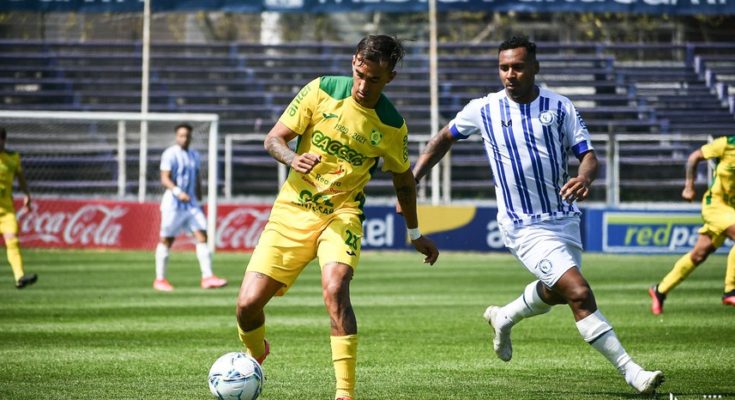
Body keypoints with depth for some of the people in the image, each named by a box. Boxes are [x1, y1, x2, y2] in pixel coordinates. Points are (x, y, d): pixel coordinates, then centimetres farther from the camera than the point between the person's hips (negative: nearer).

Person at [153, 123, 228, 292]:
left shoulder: (195, 156, 14)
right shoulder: (170, 154, -7)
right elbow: (165, 179, -15)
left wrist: (199, 202, 19)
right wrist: (178, 192, -30)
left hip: (192, 204, 6)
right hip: (173, 204, -6)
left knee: (202, 236, -6)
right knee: (166, 240, 0)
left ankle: (207, 277, -10)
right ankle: (160, 279, 9)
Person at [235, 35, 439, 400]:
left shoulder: (392, 127, -4)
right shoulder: (322, 91, -8)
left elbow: (403, 178, 15)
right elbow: (273, 139, -4)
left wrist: (414, 234, 21)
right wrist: (294, 159, -26)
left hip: (341, 214, -1)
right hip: (291, 210, 1)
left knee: (335, 289, -31)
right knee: (248, 304, -9)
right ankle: (256, 354, 28)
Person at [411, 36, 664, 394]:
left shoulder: (559, 107, -1)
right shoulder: (483, 110, -3)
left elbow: (588, 155, -5)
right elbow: (444, 139, 14)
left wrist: (584, 177, -28)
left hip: (564, 218, 4)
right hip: (525, 227, -4)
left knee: (555, 292, 23)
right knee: (580, 294, -17)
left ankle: (503, 318, 53)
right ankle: (630, 372, -14)